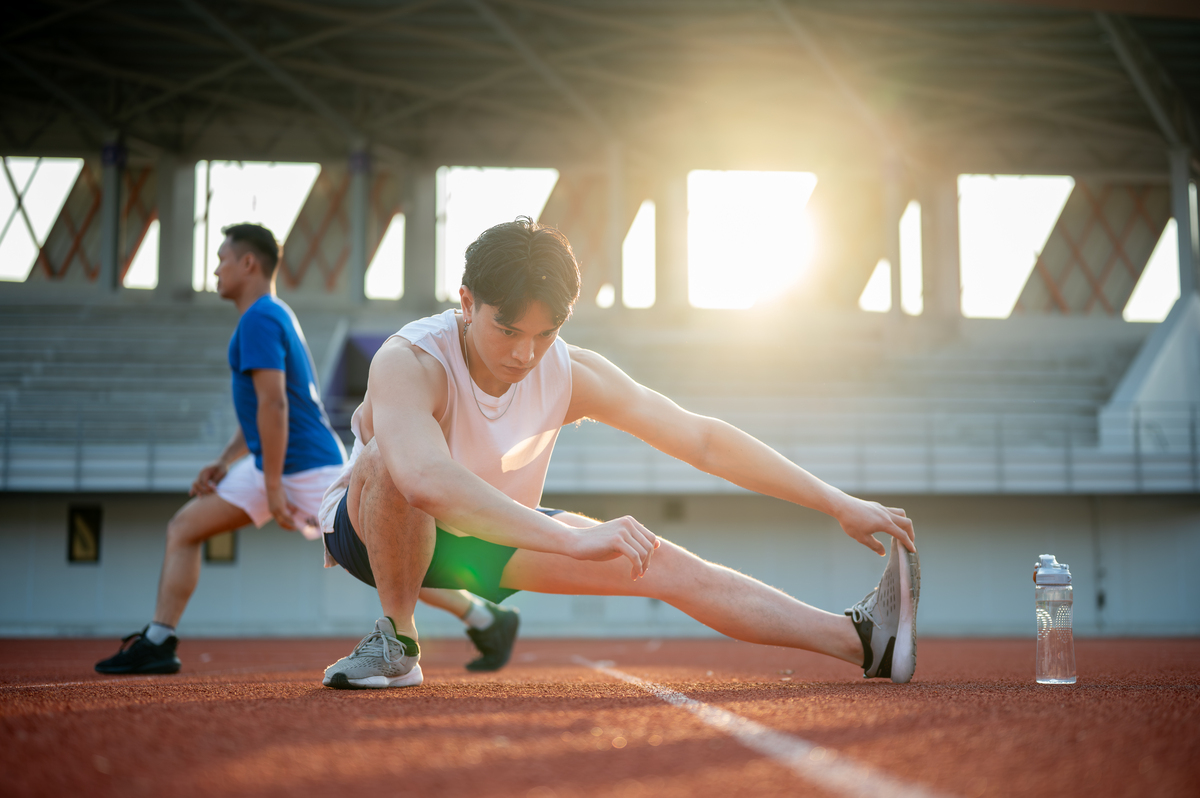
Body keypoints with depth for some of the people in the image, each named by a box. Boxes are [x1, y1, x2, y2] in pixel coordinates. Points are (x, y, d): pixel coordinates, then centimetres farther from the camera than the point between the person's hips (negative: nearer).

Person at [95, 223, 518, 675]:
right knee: (183, 528, 7)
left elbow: (273, 404, -23)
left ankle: (488, 621, -1)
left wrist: (273, 487, -24)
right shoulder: (274, 315, 17)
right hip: (271, 465, 10)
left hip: (307, 467, -10)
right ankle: (157, 643, 7)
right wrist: (225, 461, 19)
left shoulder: (259, 319, -15)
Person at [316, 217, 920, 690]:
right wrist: (573, 539, -60)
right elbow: (426, 478, -54)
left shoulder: (573, 375, -17)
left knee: (657, 562, -15)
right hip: (376, 528, -4)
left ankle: (862, 641, -18)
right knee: (391, 458, -39)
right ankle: (397, 640, -20)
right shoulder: (409, 362, -33)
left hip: (491, 538, 4)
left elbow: (702, 440, -13)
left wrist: (838, 504, -16)